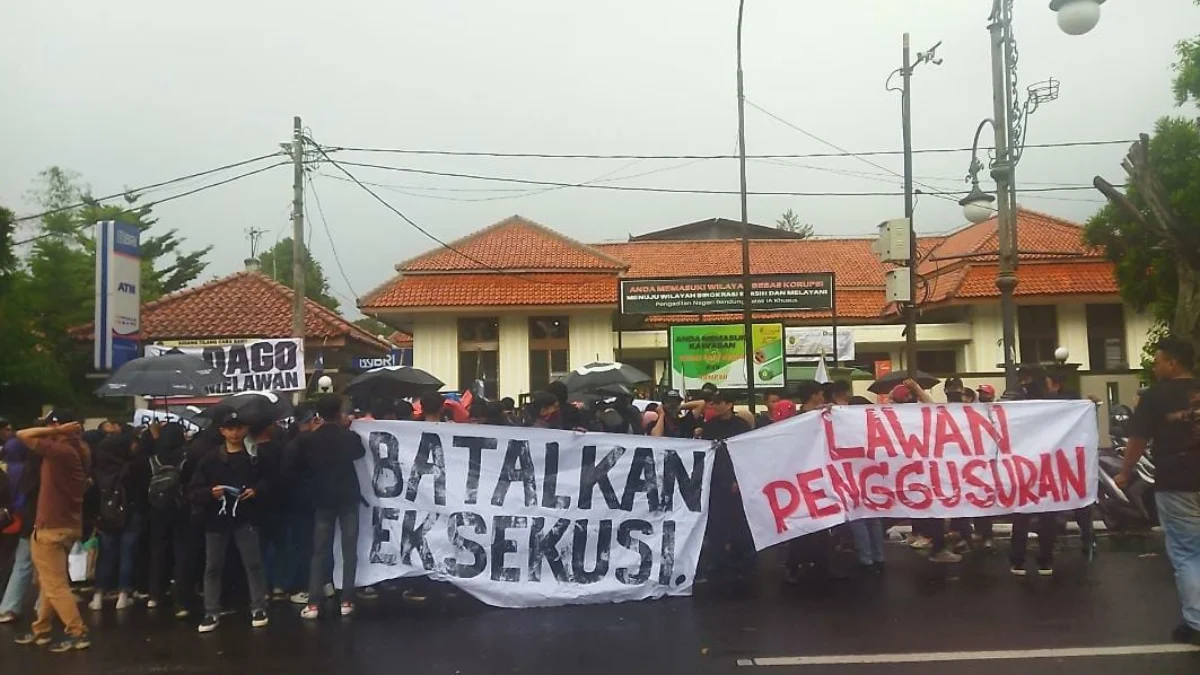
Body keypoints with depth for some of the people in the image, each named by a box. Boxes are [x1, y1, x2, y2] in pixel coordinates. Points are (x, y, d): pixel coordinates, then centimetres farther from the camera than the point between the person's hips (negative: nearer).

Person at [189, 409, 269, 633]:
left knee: (253, 563, 1)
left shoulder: (254, 457, 4)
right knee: (212, 566, 7)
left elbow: (268, 481, 8)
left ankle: (258, 609, 11)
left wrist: (256, 490, -11)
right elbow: (195, 490, 2)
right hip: (216, 518, 1)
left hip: (245, 518, -1)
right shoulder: (211, 460, 3)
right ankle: (211, 613, 17)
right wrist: (210, 492, -18)